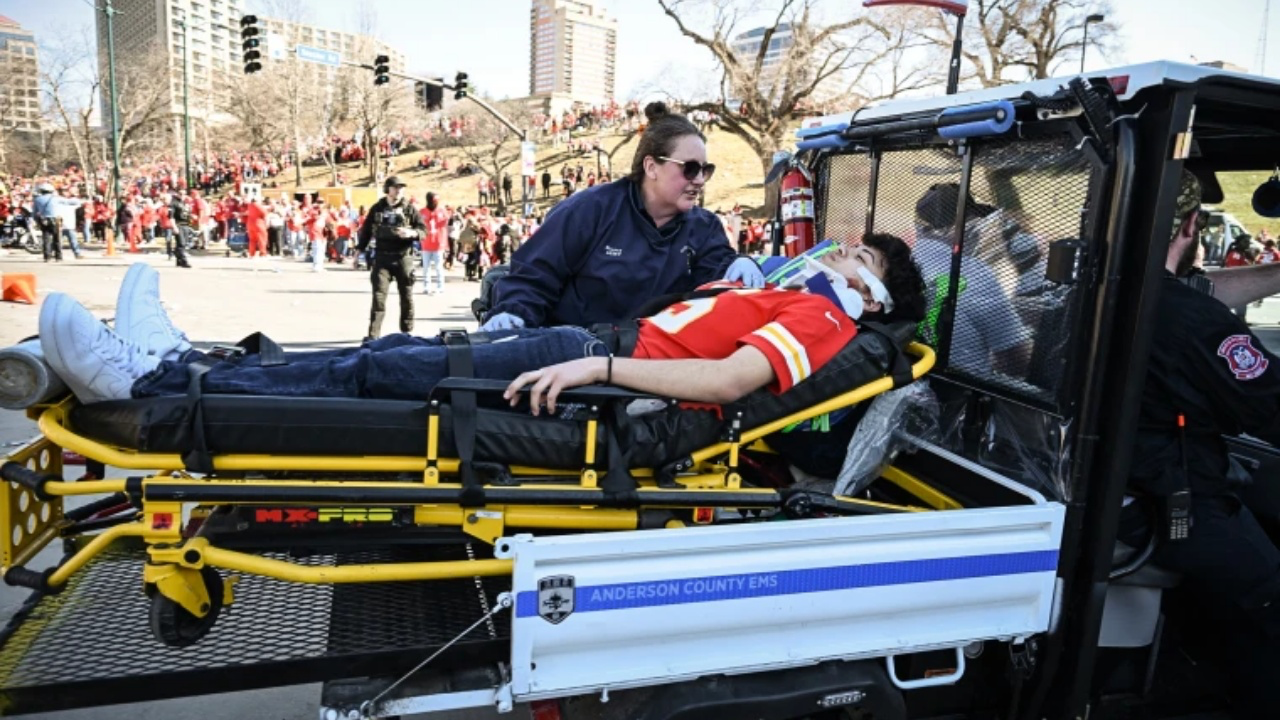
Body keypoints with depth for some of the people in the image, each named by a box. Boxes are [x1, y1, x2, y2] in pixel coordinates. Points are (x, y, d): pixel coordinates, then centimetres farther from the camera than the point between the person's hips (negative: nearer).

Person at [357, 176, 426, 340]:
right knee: (378, 295, -6)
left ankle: (407, 331, 20)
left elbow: (423, 230, -3)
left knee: (406, 296, 8)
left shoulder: (409, 209, 2)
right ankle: (373, 333, -6)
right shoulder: (377, 208, 7)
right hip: (382, 257, 0)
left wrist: (411, 233, -24)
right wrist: (359, 251, 9)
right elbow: (366, 230, 13)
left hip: (404, 257, 0)